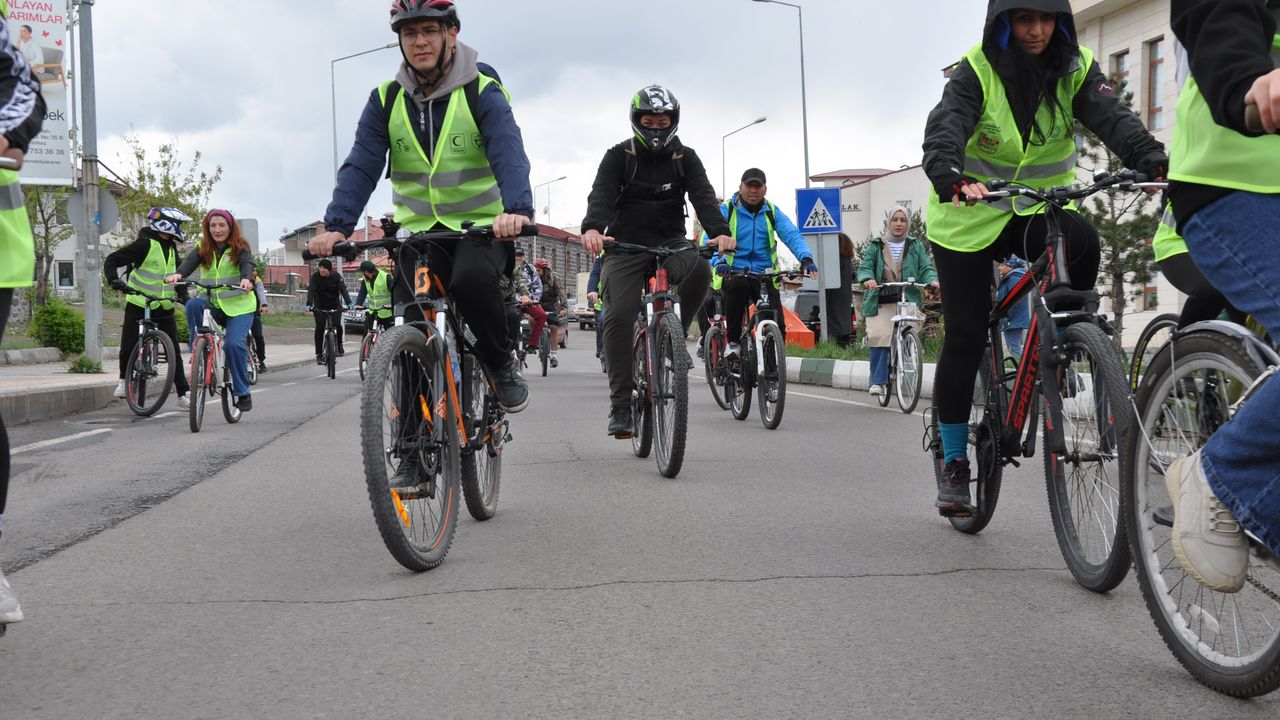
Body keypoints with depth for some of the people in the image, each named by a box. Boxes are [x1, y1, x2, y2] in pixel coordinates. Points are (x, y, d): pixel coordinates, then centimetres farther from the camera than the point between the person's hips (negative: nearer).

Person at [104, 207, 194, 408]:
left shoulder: (171, 248, 9)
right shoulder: (144, 244, -13)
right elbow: (111, 261, -13)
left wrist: (184, 295, 3)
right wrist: (114, 280, -30)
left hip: (164, 308, 5)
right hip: (138, 306, -5)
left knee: (174, 352, 0)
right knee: (128, 347, -7)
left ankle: (183, 394, 2)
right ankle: (124, 380, 22)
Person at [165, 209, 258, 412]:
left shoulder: (240, 247, -3)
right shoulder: (203, 249, 4)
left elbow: (247, 264, -21)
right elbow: (190, 262, -14)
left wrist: (246, 279, -45)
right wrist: (178, 274, -37)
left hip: (238, 305, -3)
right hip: (211, 304, 3)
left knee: (233, 344, -23)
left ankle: (242, 393, -6)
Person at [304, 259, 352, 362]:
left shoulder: (336, 277, -12)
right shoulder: (315, 276, -13)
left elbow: (343, 290, -22)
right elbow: (311, 291, -23)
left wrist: (349, 303, -39)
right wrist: (309, 305, -39)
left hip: (335, 306, 0)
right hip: (320, 307, 0)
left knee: (337, 325, -16)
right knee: (319, 328, -10)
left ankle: (339, 346, 10)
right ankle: (319, 354, -4)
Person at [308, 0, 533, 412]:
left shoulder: (482, 92, -8)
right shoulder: (386, 100, 1)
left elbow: (509, 154, -24)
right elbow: (361, 167, -9)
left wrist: (517, 209, -45)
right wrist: (336, 227, -27)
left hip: (482, 226, -3)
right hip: (420, 230, 3)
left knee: (472, 279, -34)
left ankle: (503, 366, -8)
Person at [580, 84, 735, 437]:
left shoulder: (685, 158, 4)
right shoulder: (619, 156, -1)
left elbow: (703, 196, -11)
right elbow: (601, 194, -18)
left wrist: (720, 232, -33)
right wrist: (593, 228, -41)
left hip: (671, 242, 1)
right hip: (625, 246, -1)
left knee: (699, 268, -32)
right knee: (619, 318, -18)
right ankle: (621, 405, -11)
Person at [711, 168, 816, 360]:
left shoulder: (772, 212, 8)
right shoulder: (726, 210, 0)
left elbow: (792, 235, -6)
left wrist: (806, 258, -26)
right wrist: (719, 261, -36)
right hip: (733, 274, -2)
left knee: (778, 326, -14)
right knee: (737, 285, -38)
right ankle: (732, 341, -21)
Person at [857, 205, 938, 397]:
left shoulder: (915, 245, 16)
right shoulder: (876, 245, 13)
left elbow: (926, 268, 7)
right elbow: (865, 266, 1)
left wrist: (932, 280, -16)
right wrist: (867, 279, -23)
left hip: (908, 300, 0)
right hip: (880, 301, 0)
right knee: (879, 337, -15)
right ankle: (878, 381, -8)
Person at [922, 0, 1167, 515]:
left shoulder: (1076, 70, -6)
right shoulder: (975, 72, -15)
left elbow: (1113, 118, -22)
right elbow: (944, 130, -32)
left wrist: (1156, 162, -42)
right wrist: (953, 179, -53)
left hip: (1041, 211, 2)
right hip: (970, 219, -2)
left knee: (1082, 245, -33)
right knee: (966, 336, -4)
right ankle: (953, 462, 11)